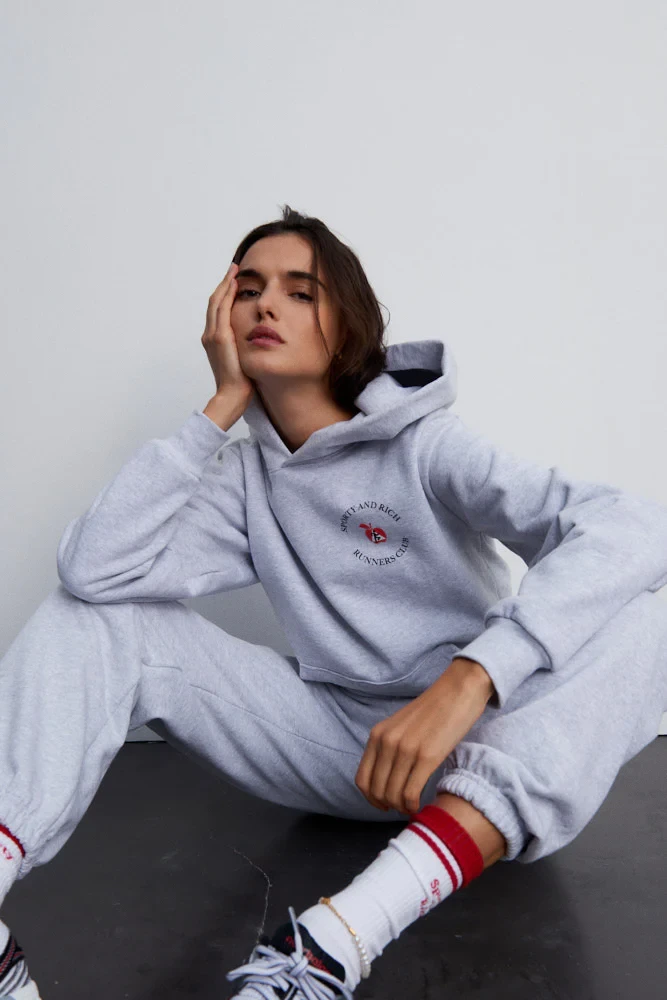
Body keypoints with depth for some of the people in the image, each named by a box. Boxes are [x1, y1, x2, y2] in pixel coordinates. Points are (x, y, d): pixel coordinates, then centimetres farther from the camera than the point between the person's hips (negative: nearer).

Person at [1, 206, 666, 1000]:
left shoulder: (424, 446, -10)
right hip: (336, 746, 3)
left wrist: (464, 682, -39)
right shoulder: (244, 479, 1)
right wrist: (221, 405, -12)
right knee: (99, 612, -9)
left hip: (480, 754, -2)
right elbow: (93, 566, -16)